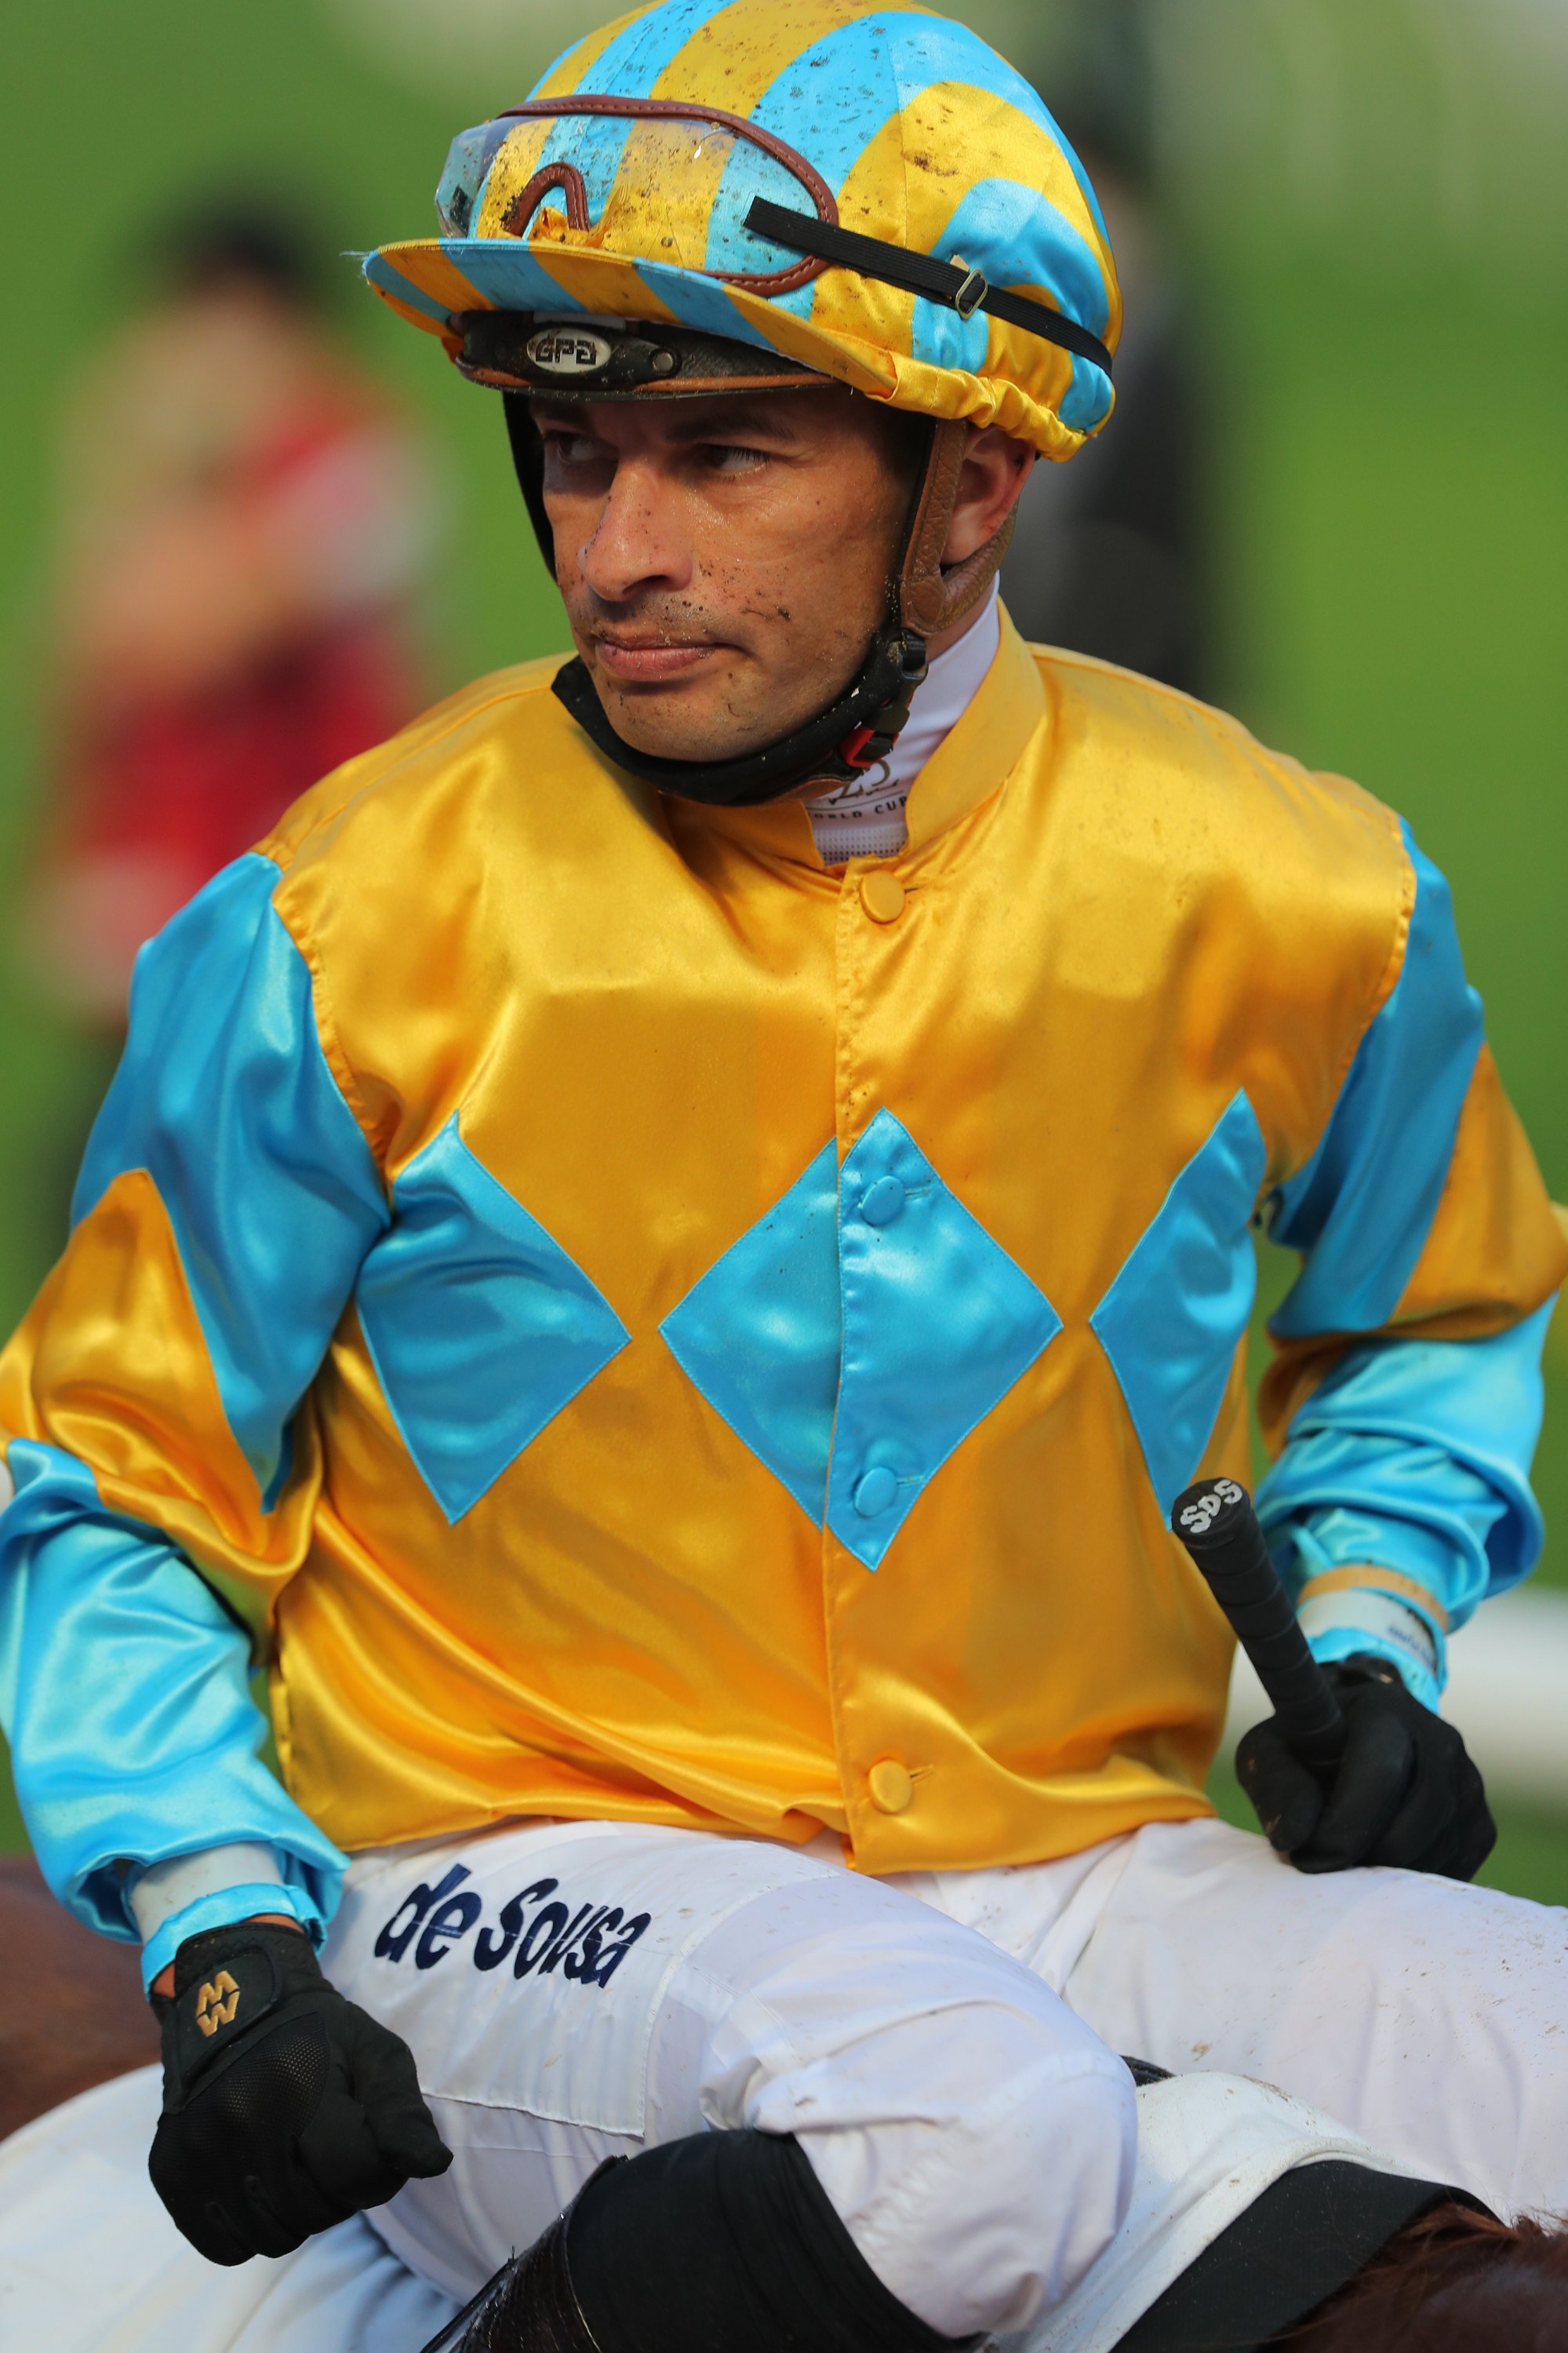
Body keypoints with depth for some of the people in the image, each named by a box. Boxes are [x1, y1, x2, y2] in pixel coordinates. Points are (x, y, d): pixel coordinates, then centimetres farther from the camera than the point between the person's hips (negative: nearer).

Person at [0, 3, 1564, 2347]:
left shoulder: (1274, 898, 2)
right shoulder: (350, 926, -5)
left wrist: (1371, 1627, 6)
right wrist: (224, 1938, -9)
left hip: (1078, 1870, 4)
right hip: (526, 1882, -4)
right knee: (973, 2143, -36)